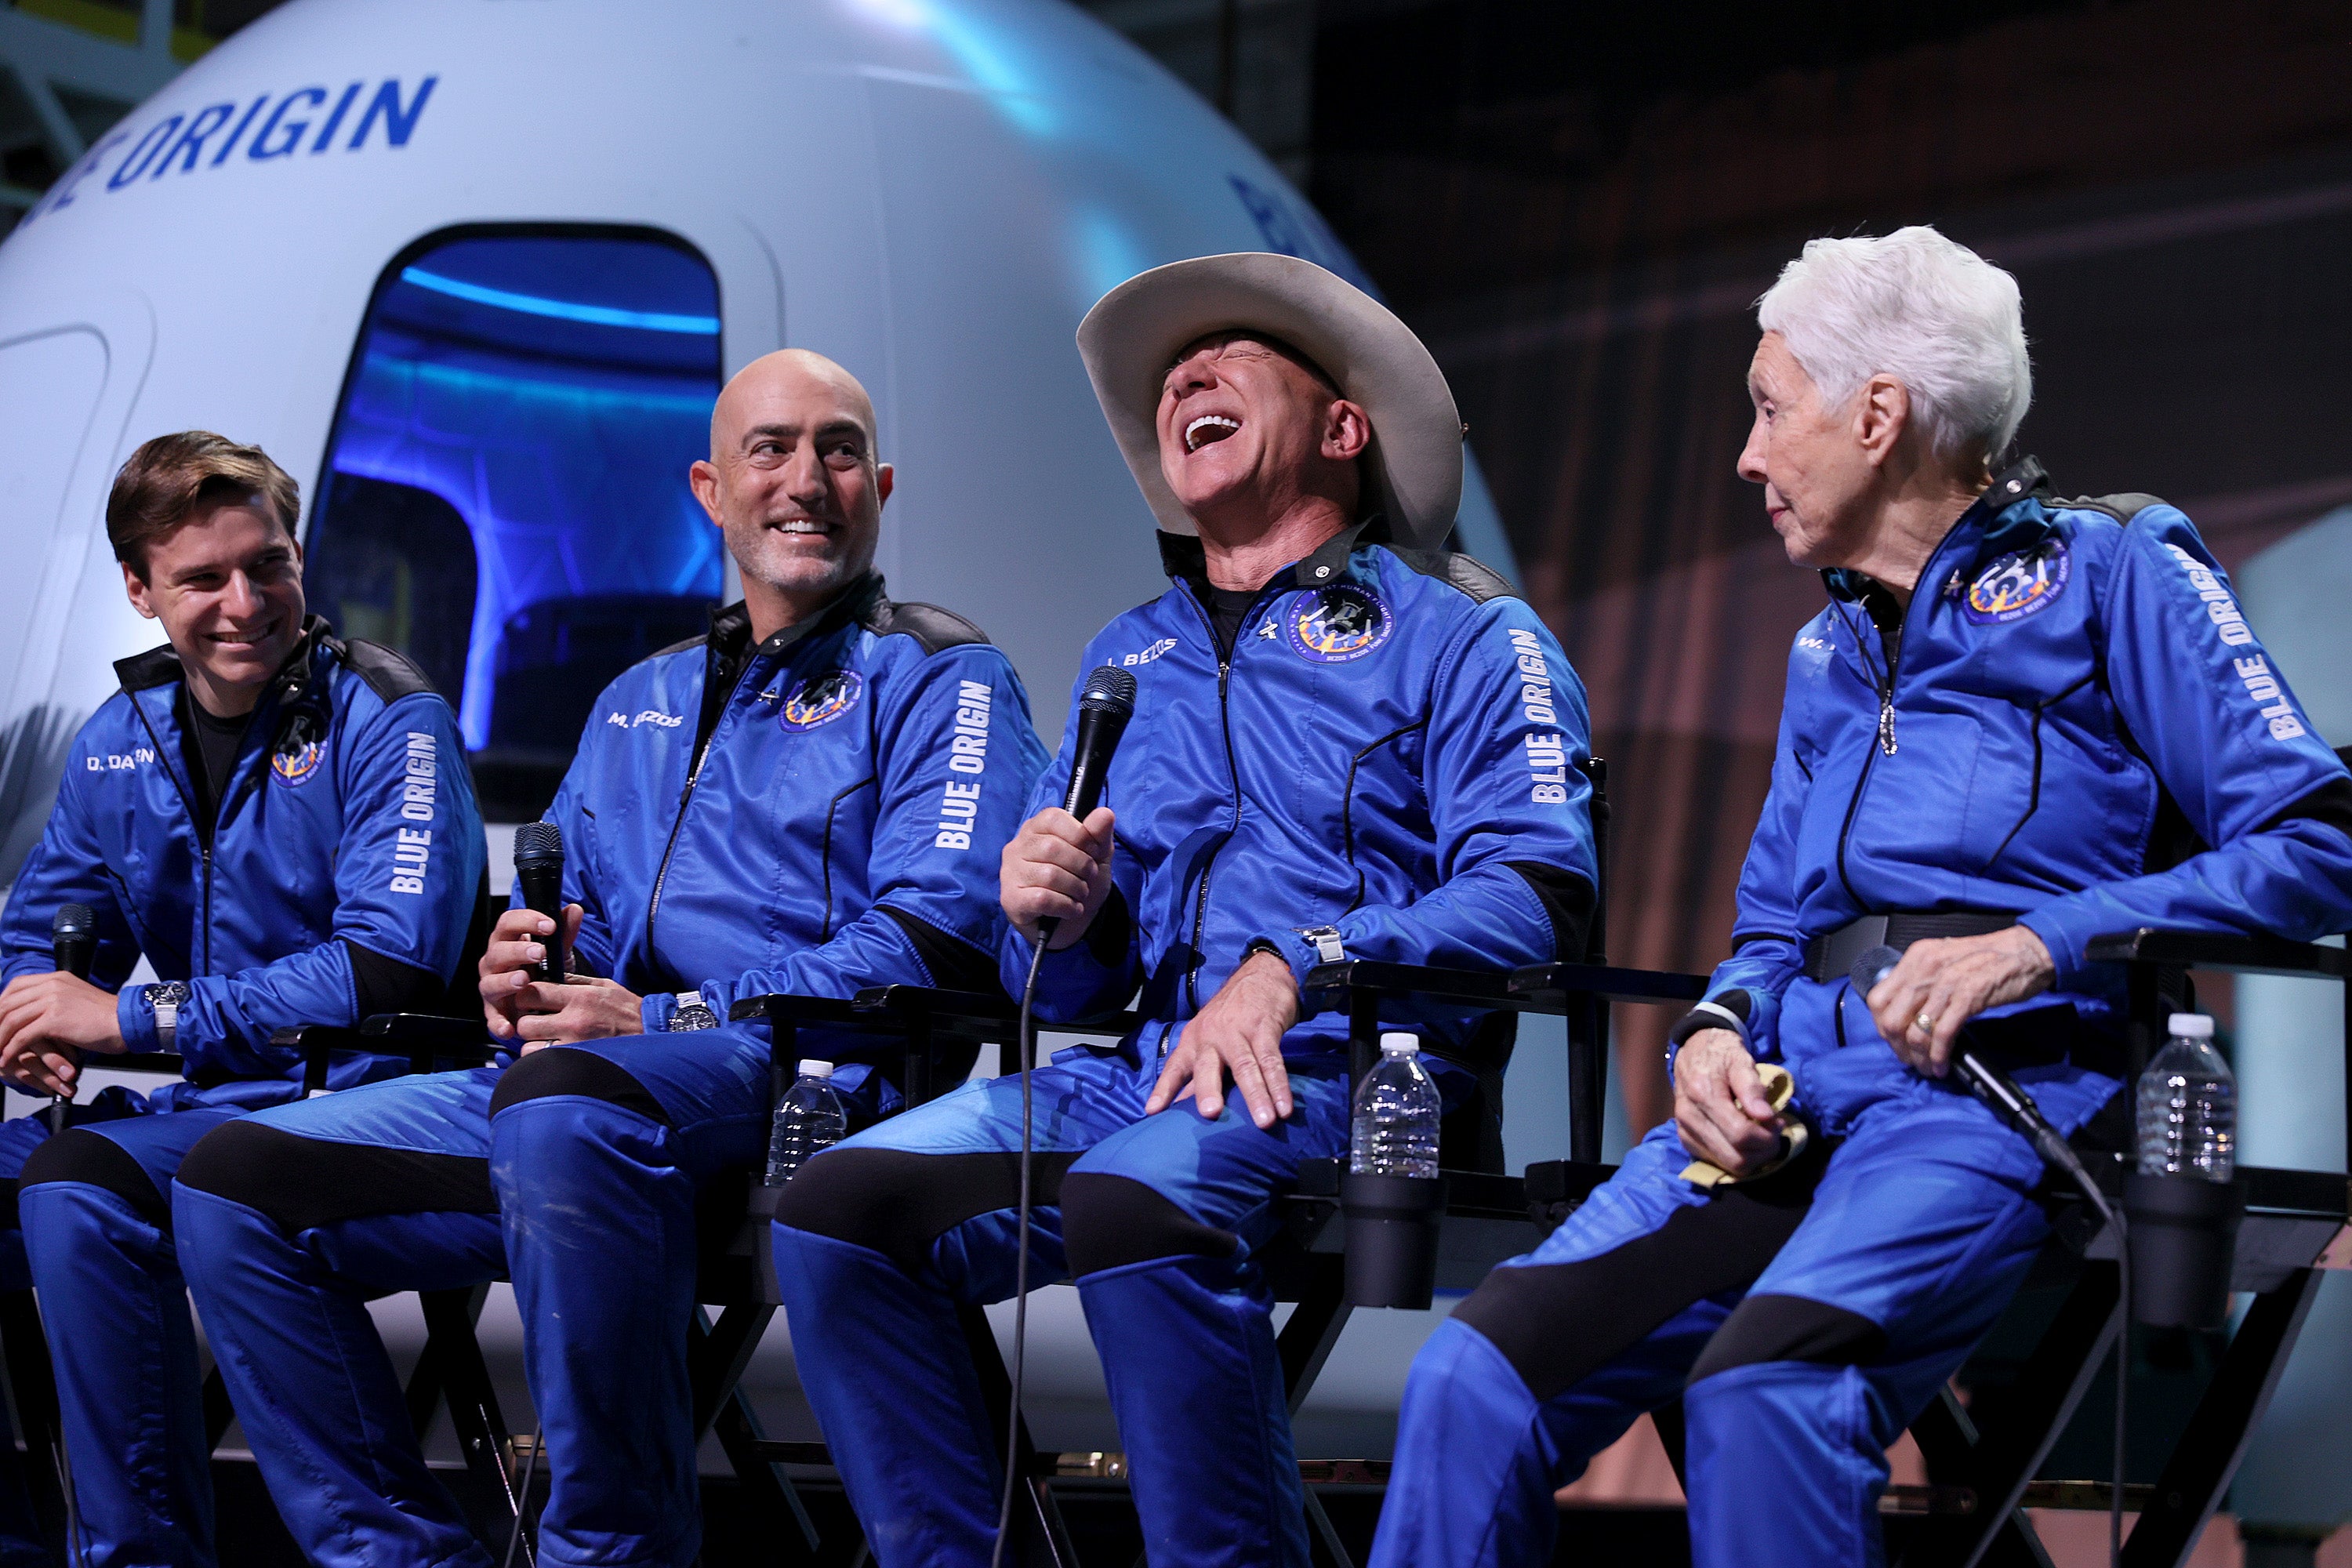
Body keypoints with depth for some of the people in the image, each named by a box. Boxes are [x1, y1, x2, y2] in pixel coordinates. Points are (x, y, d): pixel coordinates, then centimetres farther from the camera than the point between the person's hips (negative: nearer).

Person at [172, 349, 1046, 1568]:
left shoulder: (938, 679, 6)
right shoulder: (638, 704, 29)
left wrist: (663, 1019, -16)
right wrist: (522, 971, 1)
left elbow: (932, 946, -9)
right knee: (235, 1183, -9)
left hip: (801, 1082, -7)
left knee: (563, 1100, -41)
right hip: (565, 1078, 7)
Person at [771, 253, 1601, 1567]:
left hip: (1344, 1068, -5)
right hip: (1135, 1067, 6)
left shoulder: (1459, 636, 10)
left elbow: (1537, 894, -6)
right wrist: (1051, 916, -1)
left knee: (1127, 1201, -37)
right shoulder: (1130, 657, 27)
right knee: (838, 1208, -20)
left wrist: (1293, 970, -19)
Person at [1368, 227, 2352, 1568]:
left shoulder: (2109, 571, 7)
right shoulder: (1830, 651, 29)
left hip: (1999, 1085, -6)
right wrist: (1718, 1032, 5)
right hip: (1797, 1090, 6)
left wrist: (2043, 946, -15)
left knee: (1763, 1387, -35)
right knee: (1479, 1378, -18)